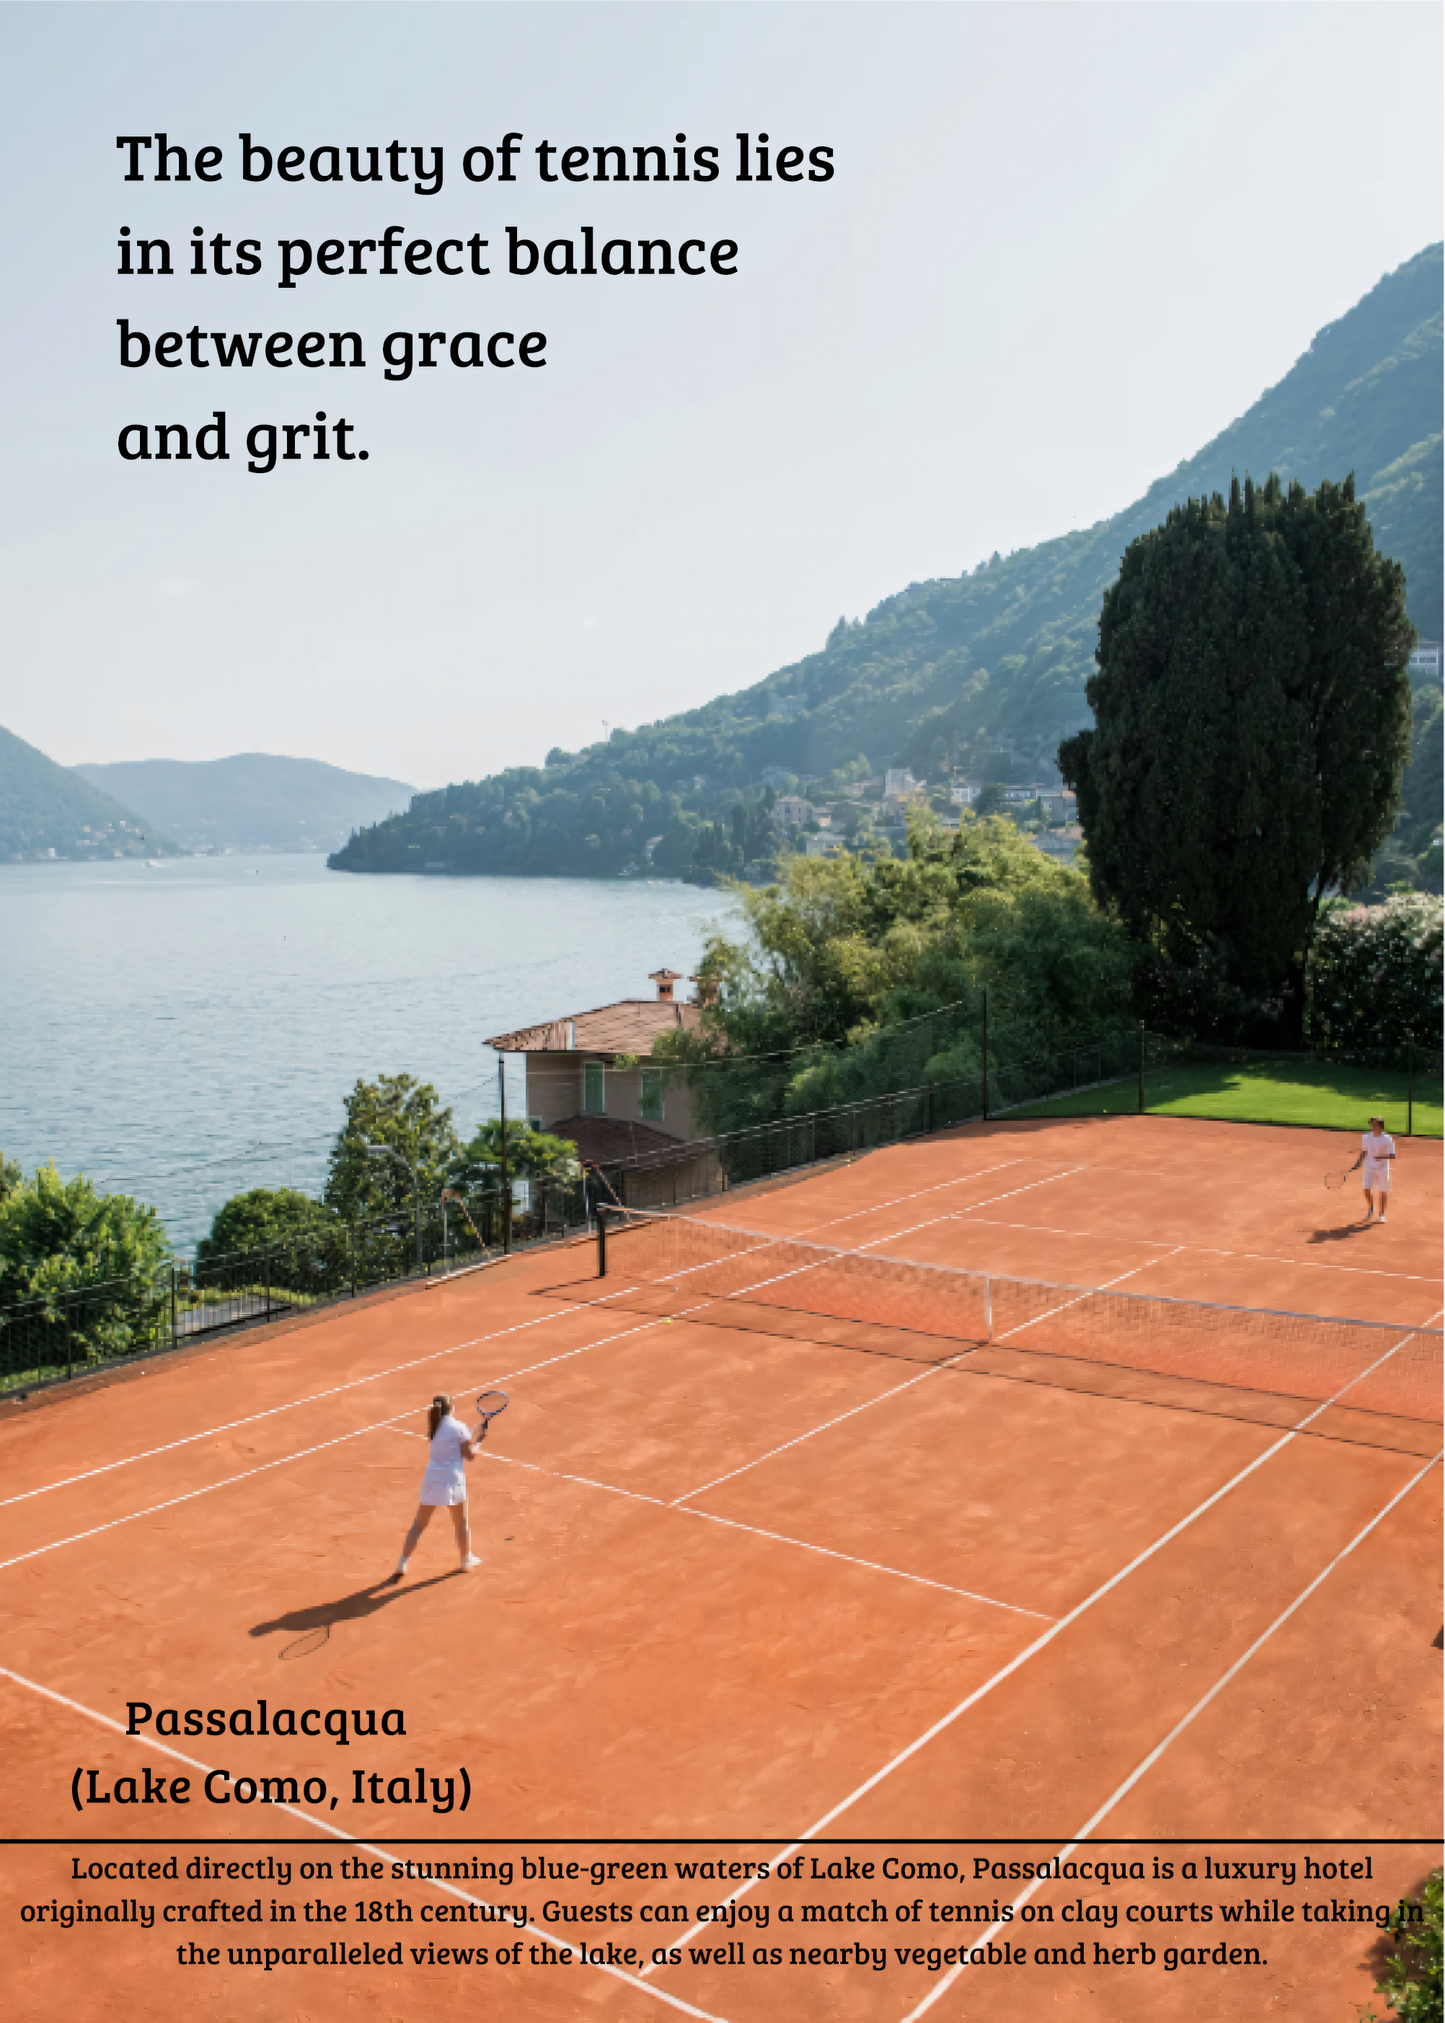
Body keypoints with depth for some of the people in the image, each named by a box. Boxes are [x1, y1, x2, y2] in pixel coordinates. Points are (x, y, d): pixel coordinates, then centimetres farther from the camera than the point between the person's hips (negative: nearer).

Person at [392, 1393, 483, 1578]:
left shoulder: (433, 1428, 6)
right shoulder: (458, 1427, -10)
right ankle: (466, 1560, 29)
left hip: (432, 1478, 4)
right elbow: (469, 1454, -7)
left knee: (418, 1524, 11)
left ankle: (402, 1563, 7)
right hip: (453, 1480, -4)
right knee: (461, 1523, 16)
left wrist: (475, 1435, 16)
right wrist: (477, 1444, 11)